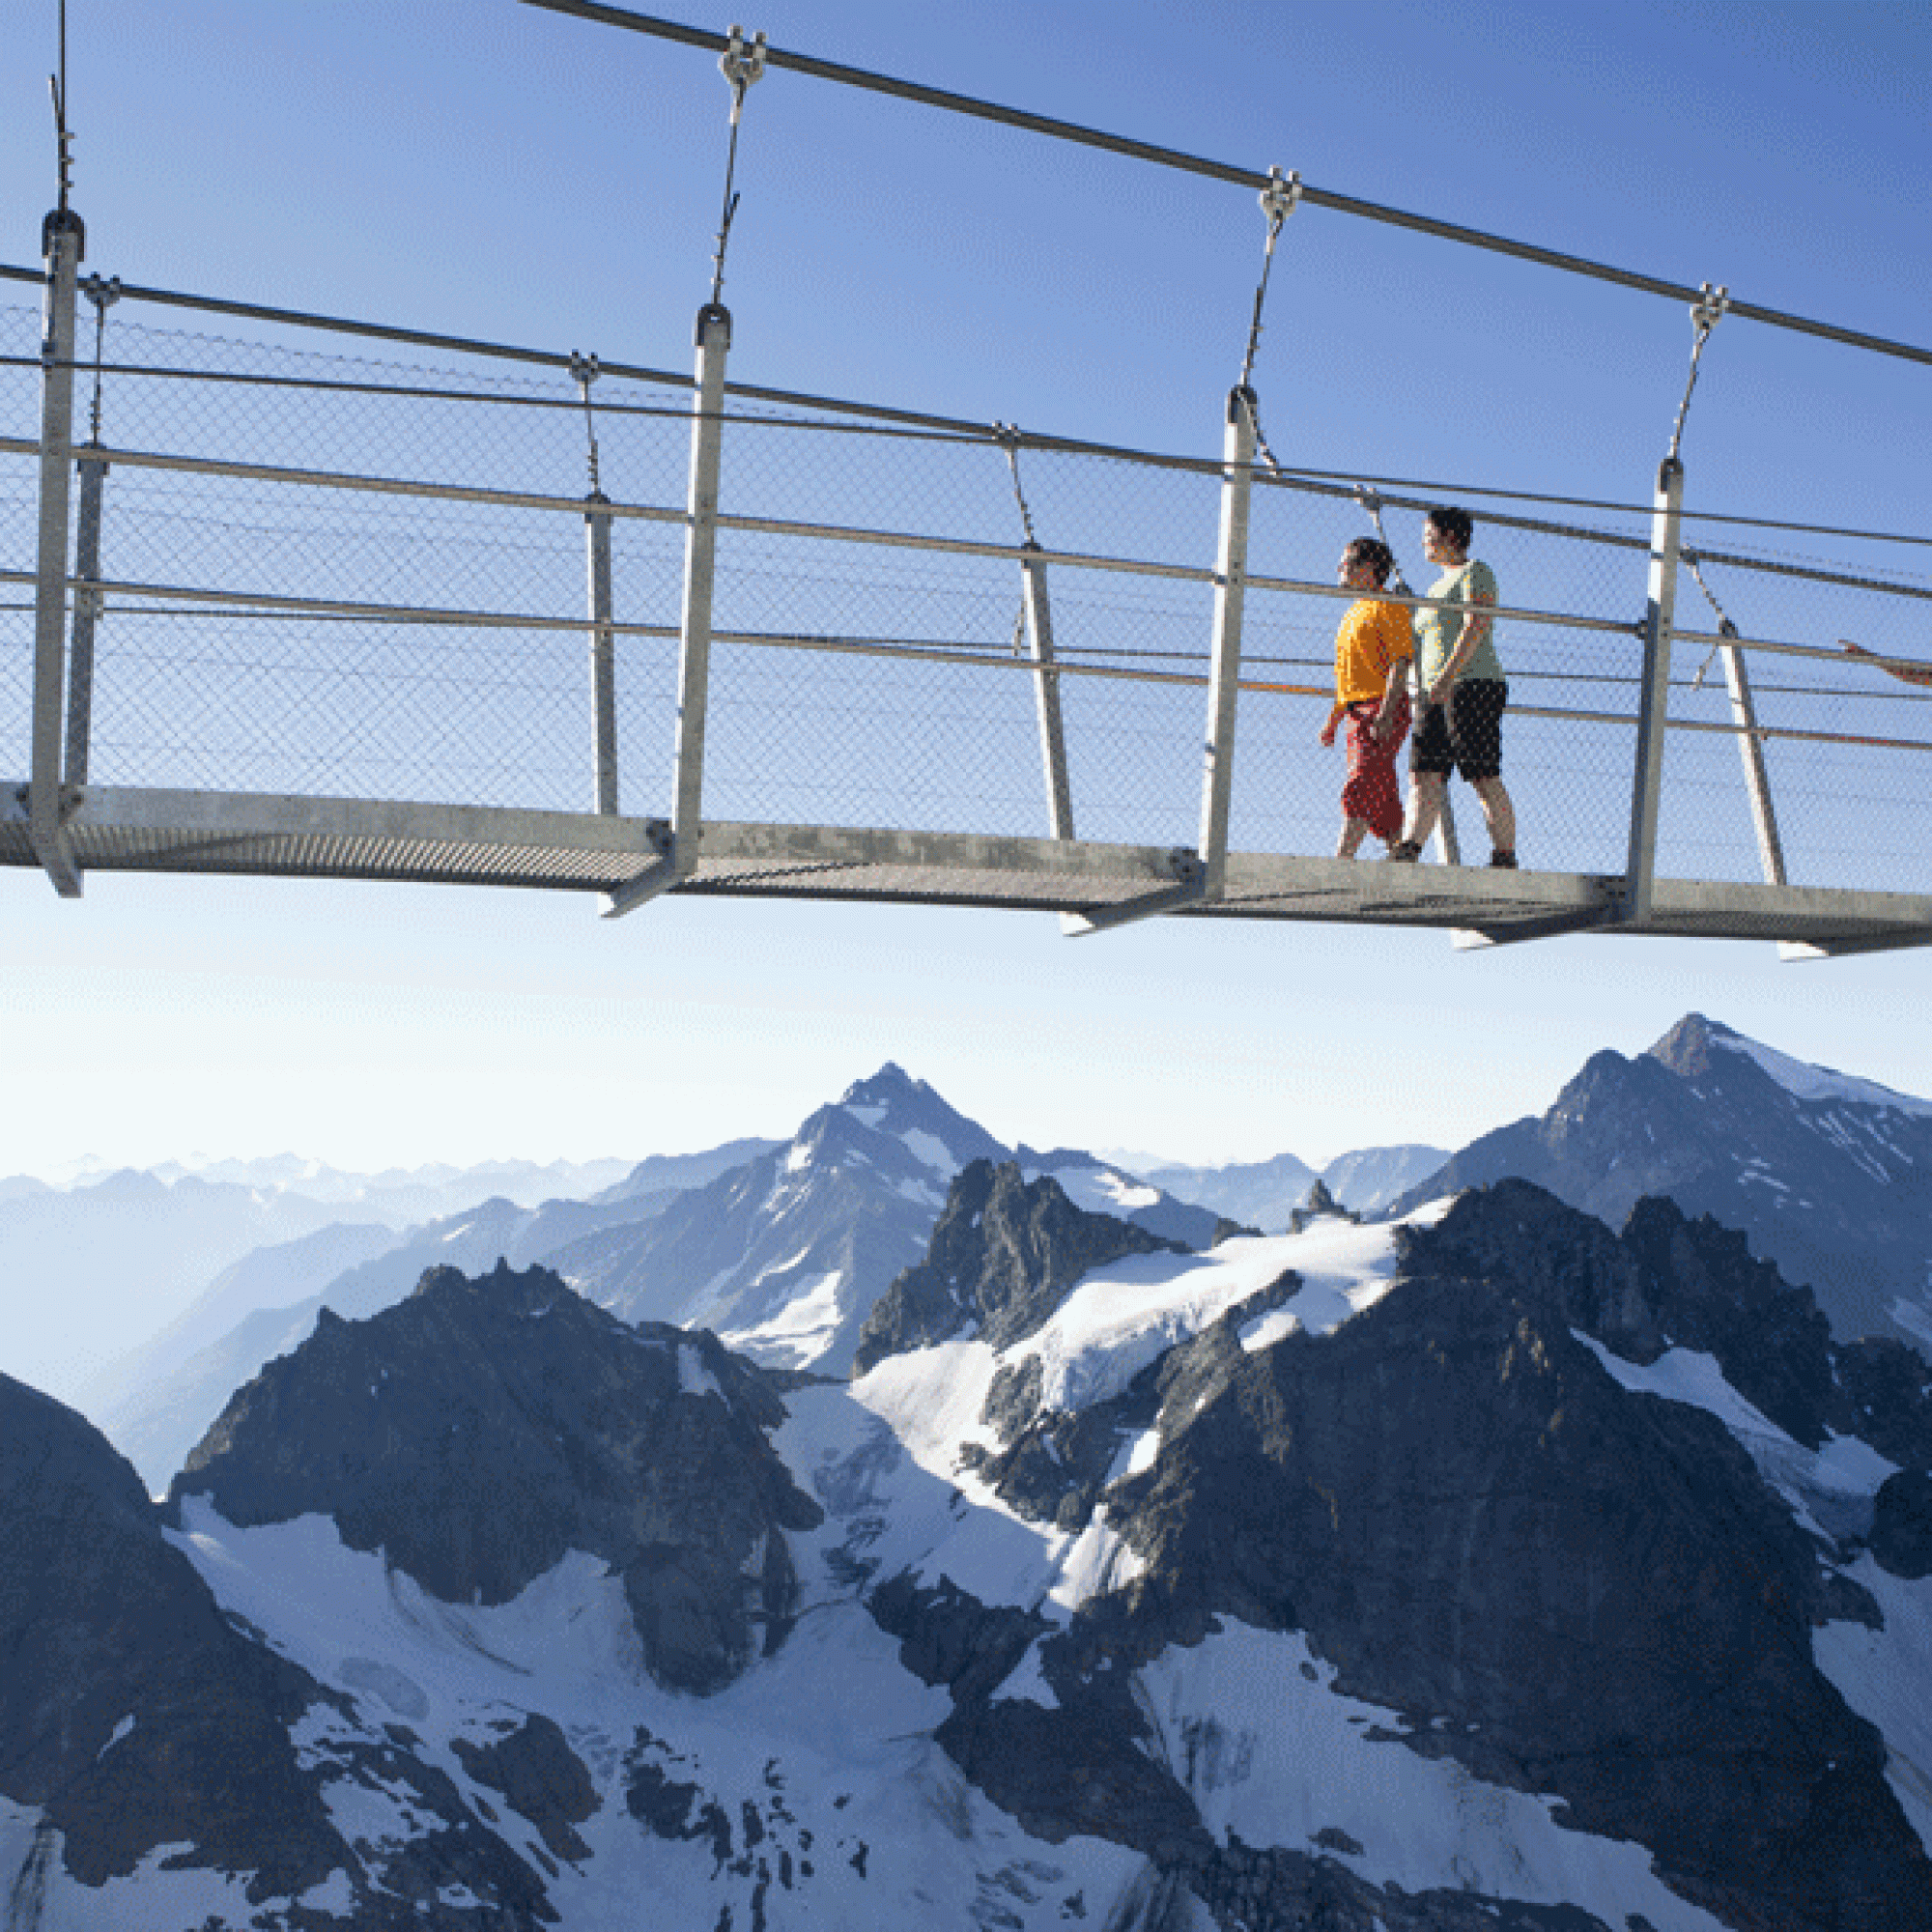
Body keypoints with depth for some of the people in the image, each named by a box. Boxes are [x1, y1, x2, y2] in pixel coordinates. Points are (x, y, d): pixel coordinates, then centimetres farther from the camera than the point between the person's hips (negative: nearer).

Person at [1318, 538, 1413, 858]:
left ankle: (1342, 859, -25)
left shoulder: (1388, 607, -3)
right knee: (1383, 799, 6)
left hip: (1383, 708, -9)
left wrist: (1386, 713, -23)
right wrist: (1332, 721, 20)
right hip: (1356, 712, 9)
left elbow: (1400, 663, -13)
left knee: (1359, 788, -18)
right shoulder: (1354, 613, 24)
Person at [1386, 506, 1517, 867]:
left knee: (1484, 778, -11)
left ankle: (1506, 862, -10)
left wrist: (1447, 676, -24)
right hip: (1437, 696, 9)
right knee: (1424, 775, -5)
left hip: (1473, 687, -9)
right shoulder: (1439, 585, 29)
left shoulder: (1473, 572, 1)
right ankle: (1405, 854, -15)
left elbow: (1477, 625, -15)